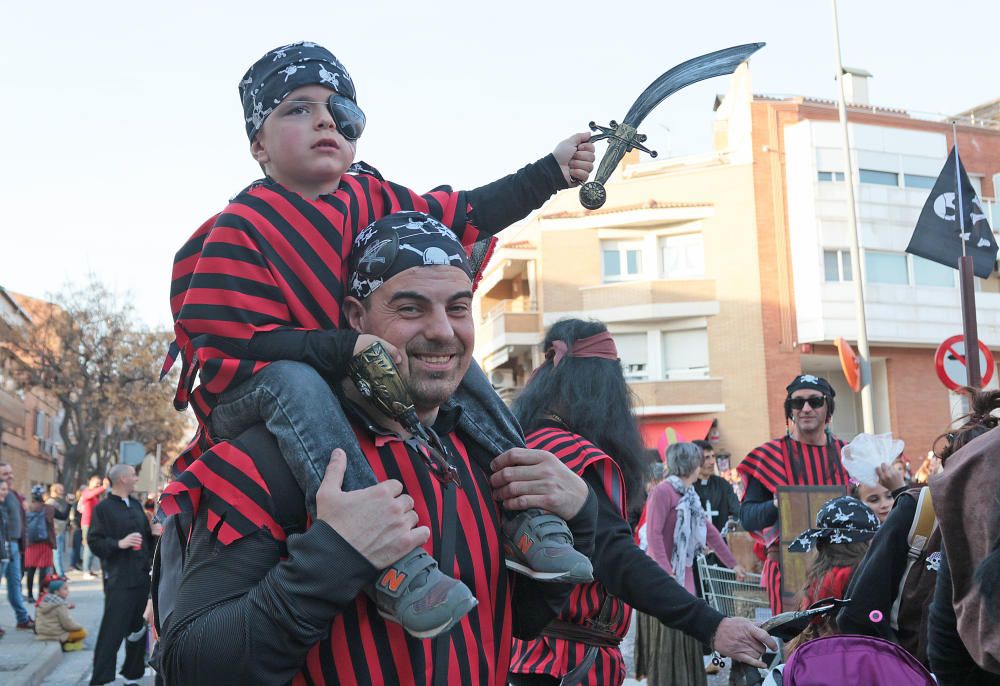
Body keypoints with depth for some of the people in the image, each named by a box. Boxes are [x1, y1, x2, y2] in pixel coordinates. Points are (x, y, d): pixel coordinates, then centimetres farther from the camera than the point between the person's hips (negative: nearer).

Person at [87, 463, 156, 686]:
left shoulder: (136, 504, 15)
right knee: (112, 630, -8)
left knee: (138, 628, 13)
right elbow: (94, 542, -12)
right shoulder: (104, 507, -6)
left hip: (141, 576, 7)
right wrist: (119, 543, -23)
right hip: (119, 578, -7)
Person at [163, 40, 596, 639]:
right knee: (293, 383, -38)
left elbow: (466, 216, 9)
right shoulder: (241, 229, -14)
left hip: (356, 379, 7)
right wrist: (348, 347, -32)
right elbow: (234, 341, -23)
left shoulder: (372, 199, 6)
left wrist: (553, 172, 4)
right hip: (250, 396, -7)